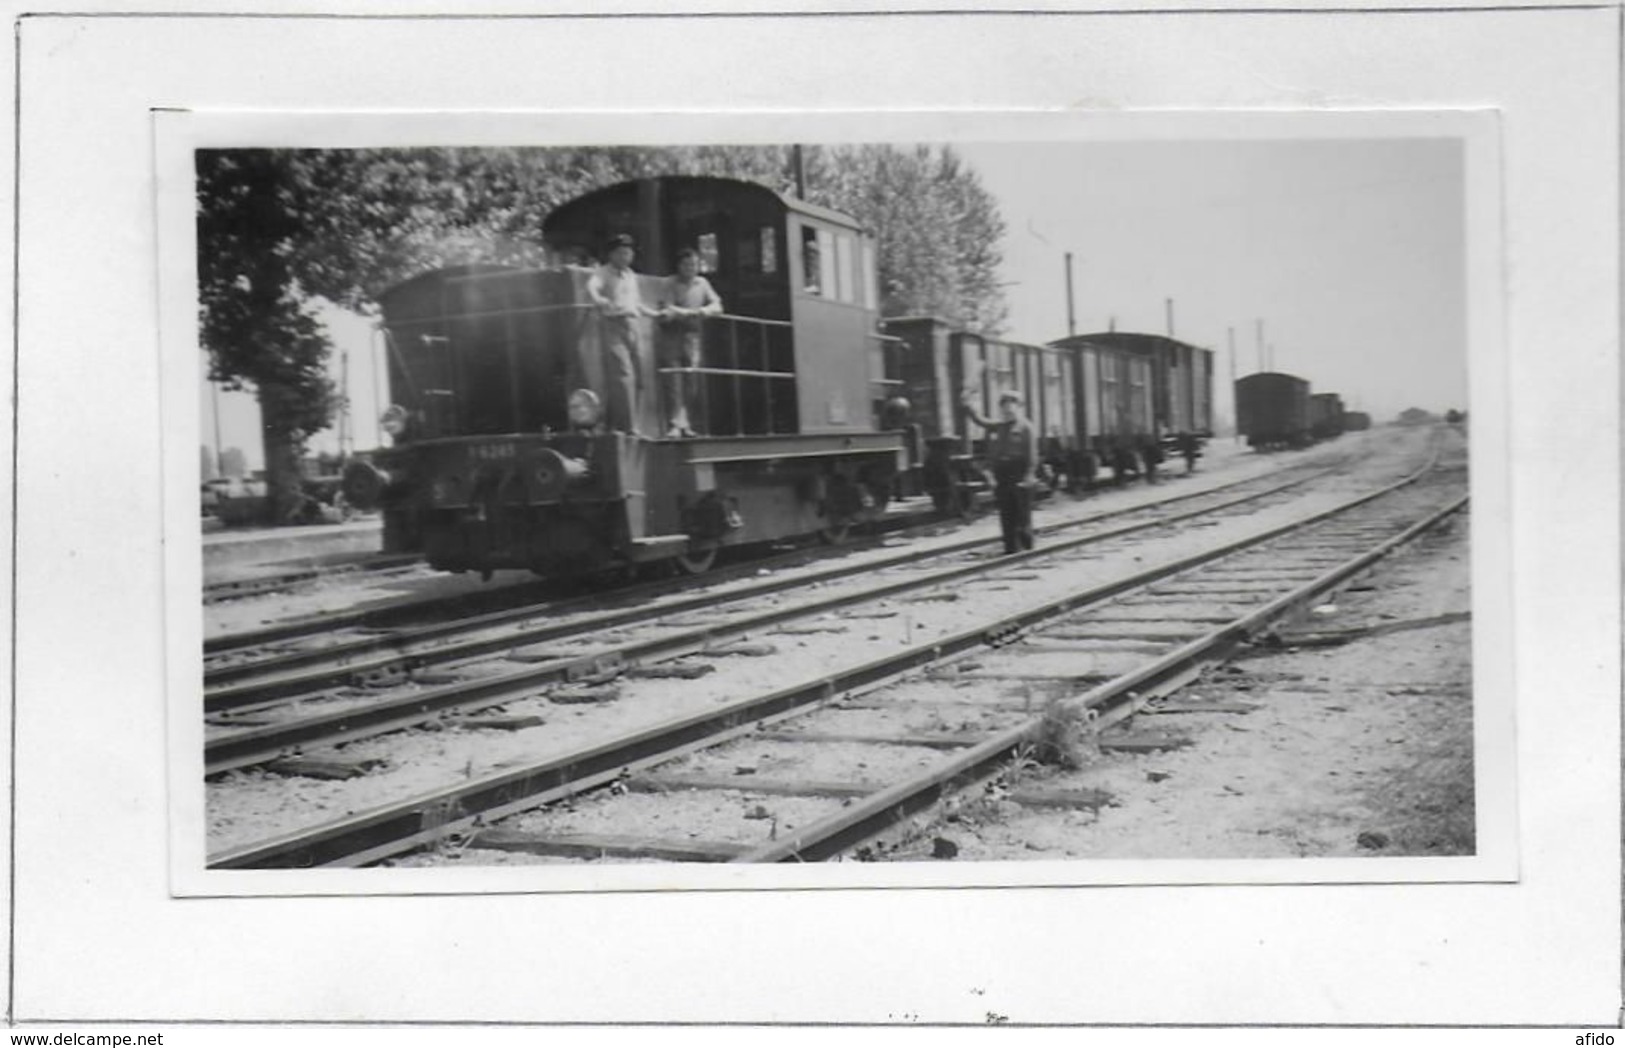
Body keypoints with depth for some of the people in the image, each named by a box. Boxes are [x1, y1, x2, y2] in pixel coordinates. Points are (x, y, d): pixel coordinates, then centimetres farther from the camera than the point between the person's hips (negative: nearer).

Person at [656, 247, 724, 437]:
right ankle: (675, 424, -11)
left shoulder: (702, 283, 12)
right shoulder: (671, 283, -3)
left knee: (691, 382, 0)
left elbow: (716, 305, 6)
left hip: (692, 334, 4)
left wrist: (704, 311, -14)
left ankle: (684, 424, 6)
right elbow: (667, 309, -13)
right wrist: (691, 312, -16)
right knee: (673, 382, -10)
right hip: (671, 334, -4)